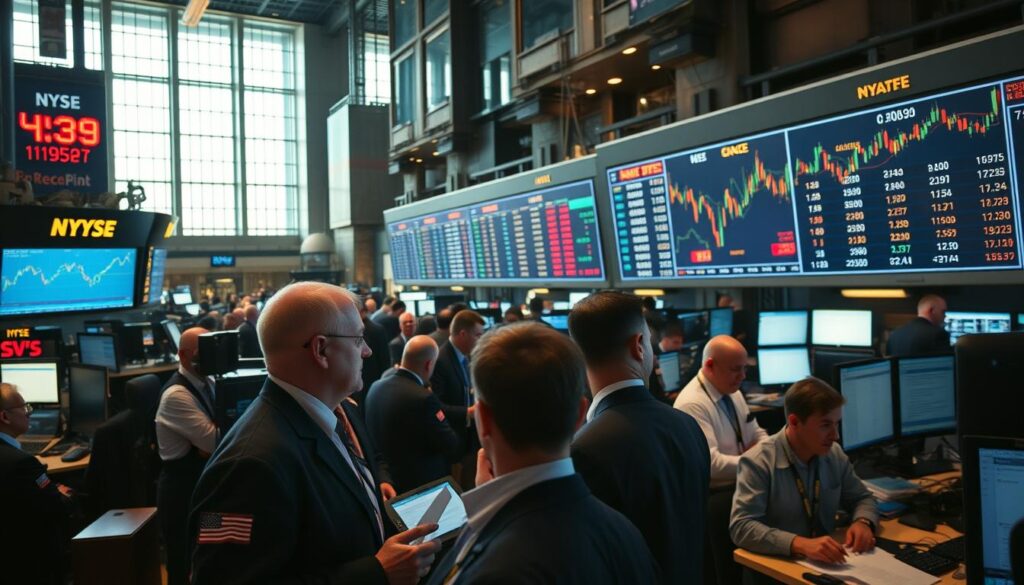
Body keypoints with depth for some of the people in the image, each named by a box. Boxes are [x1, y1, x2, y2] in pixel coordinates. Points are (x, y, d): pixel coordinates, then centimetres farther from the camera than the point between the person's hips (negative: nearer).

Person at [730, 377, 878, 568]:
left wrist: (862, 522, -9)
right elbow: (741, 526, -23)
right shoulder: (757, 462, -18)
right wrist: (800, 544, -35)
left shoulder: (834, 454, 1)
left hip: (826, 563, 4)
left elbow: (862, 498, 14)